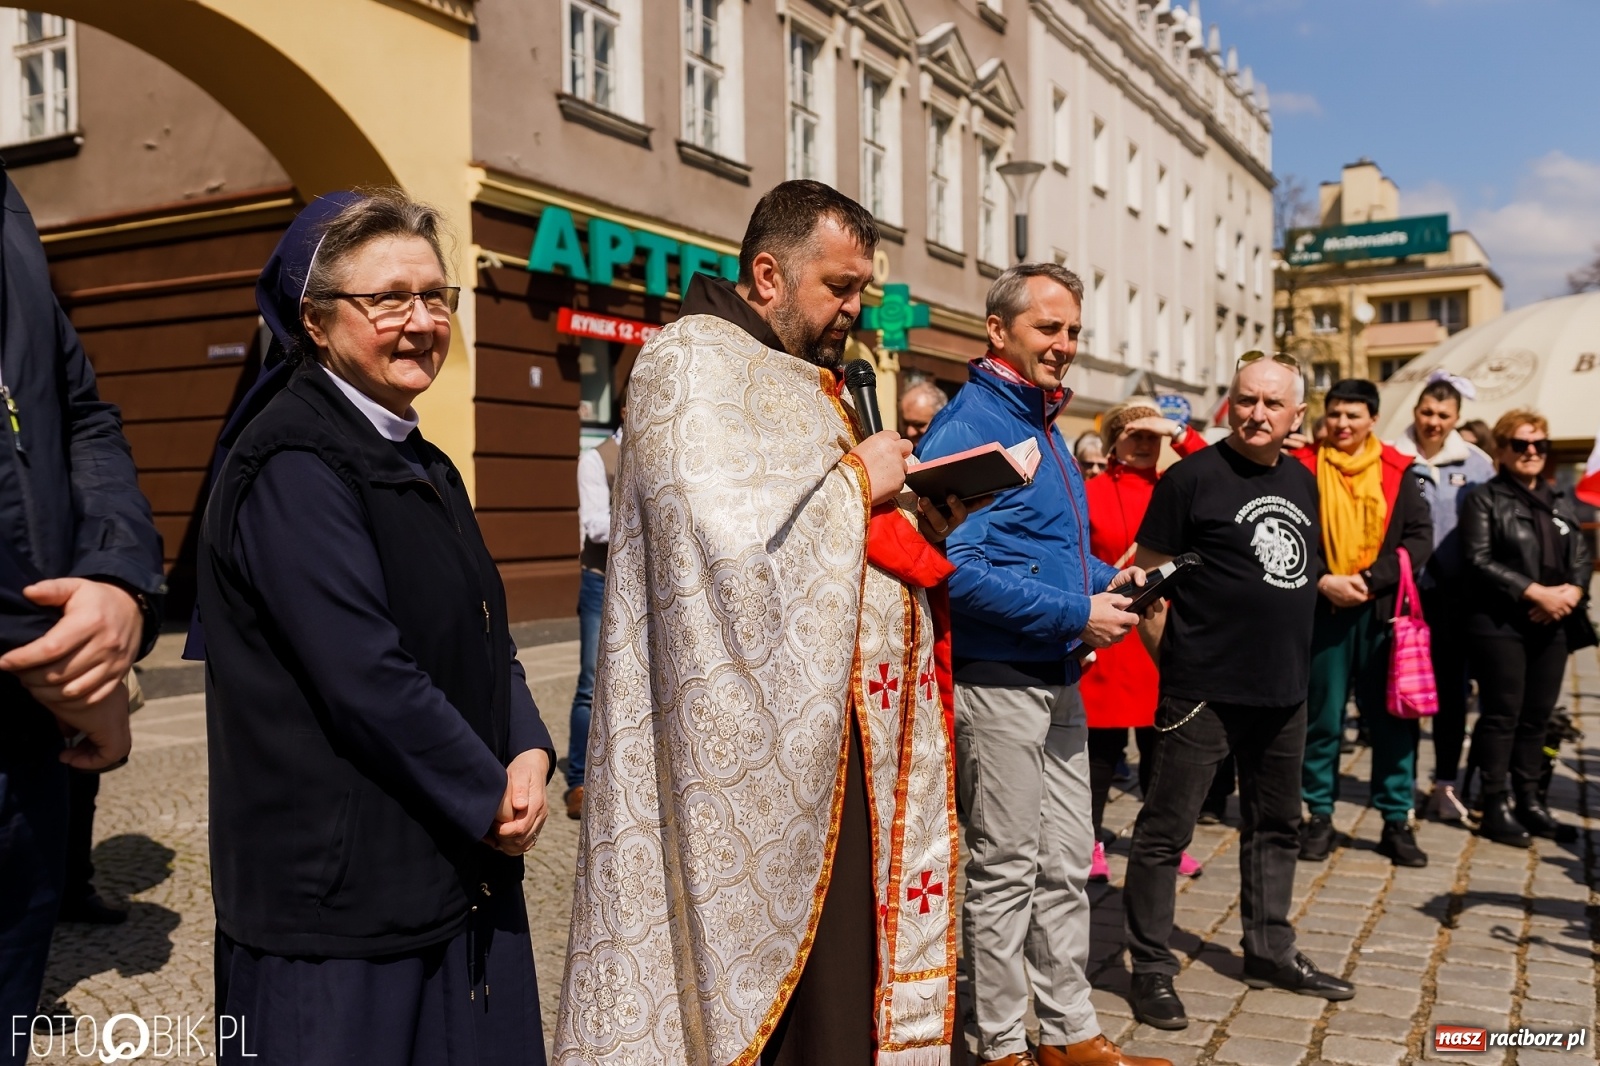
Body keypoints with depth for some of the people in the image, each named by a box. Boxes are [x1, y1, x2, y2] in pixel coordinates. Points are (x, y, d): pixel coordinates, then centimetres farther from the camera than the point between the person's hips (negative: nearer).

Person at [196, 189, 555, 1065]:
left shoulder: (419, 464, 12)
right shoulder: (292, 466, -17)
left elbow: (485, 634, 12)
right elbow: (365, 675, -23)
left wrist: (527, 753, -5)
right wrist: (490, 796, -12)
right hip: (344, 885, -8)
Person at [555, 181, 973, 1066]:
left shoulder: (809, 382, 20)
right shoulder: (694, 363, -9)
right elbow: (734, 540, -23)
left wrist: (923, 523, 3)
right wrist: (859, 480, -11)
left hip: (844, 726, 9)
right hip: (761, 739, -8)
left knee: (845, 957, 10)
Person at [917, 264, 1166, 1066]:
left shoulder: (1045, 426, 15)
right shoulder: (970, 423, -15)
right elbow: (957, 567, -26)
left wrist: (1108, 580, 4)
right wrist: (1076, 615, -21)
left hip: (1059, 683, 9)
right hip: (998, 682, -9)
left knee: (1066, 866, 16)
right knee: (1006, 872, 4)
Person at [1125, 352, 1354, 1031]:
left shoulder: (1303, 481, 12)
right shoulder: (1193, 476, -8)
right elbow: (1147, 575, -8)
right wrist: (1173, 655, -8)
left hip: (1284, 689, 7)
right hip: (1203, 689, -7)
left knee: (1275, 826, 18)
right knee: (1165, 828, -2)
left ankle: (1270, 950, 33)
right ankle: (1150, 967, 9)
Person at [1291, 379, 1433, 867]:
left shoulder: (1397, 470, 6)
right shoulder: (1303, 468, 2)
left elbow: (1420, 538, 0)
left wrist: (1370, 579, -12)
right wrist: (1322, 581, -14)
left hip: (1383, 609, 1)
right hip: (1323, 608, -1)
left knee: (1391, 717, 4)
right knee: (1322, 718, 6)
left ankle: (1397, 820, 16)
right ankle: (1319, 816, 17)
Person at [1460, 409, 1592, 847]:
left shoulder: (1559, 502, 18)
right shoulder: (1484, 499, -2)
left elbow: (1581, 556, 13)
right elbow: (1479, 560, -12)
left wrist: (1572, 591, -8)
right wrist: (1536, 592, -17)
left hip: (1551, 627, 6)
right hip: (1500, 625, -6)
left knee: (1537, 717, 10)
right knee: (1501, 715, -3)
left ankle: (1529, 803, 19)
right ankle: (1495, 808, 5)